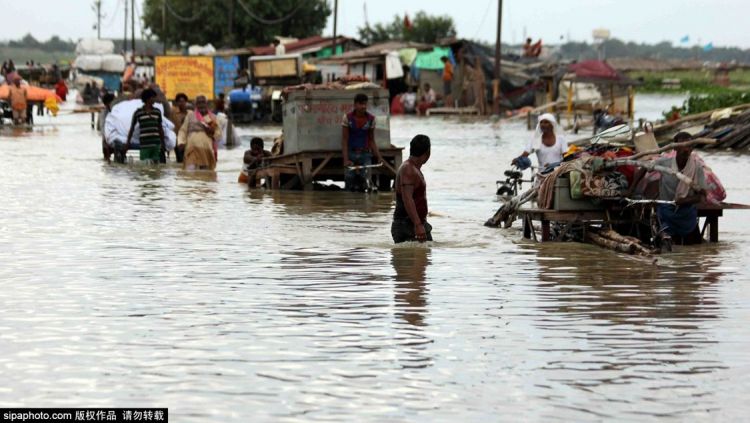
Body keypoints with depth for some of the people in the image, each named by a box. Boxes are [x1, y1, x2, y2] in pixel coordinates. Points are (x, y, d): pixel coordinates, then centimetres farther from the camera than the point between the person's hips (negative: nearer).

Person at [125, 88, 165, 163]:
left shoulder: (157, 112, 10)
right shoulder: (138, 113, 1)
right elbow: (132, 128, 8)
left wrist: (162, 143, 13)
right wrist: (128, 142, 6)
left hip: (156, 143, 3)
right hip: (144, 144, -3)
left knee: (156, 163, 3)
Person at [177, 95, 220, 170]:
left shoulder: (212, 118, 14)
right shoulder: (190, 116, 13)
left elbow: (218, 134, 14)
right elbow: (183, 130, 10)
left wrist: (212, 132, -8)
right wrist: (181, 142, -7)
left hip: (207, 151, 2)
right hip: (192, 149, -2)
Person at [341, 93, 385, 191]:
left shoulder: (371, 119, 1)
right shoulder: (347, 118, -4)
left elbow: (372, 141, 8)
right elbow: (344, 140, -5)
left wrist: (379, 157, -4)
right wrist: (346, 160, -14)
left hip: (365, 154, 1)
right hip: (351, 154, -1)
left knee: (365, 184, -6)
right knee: (349, 185, -2)